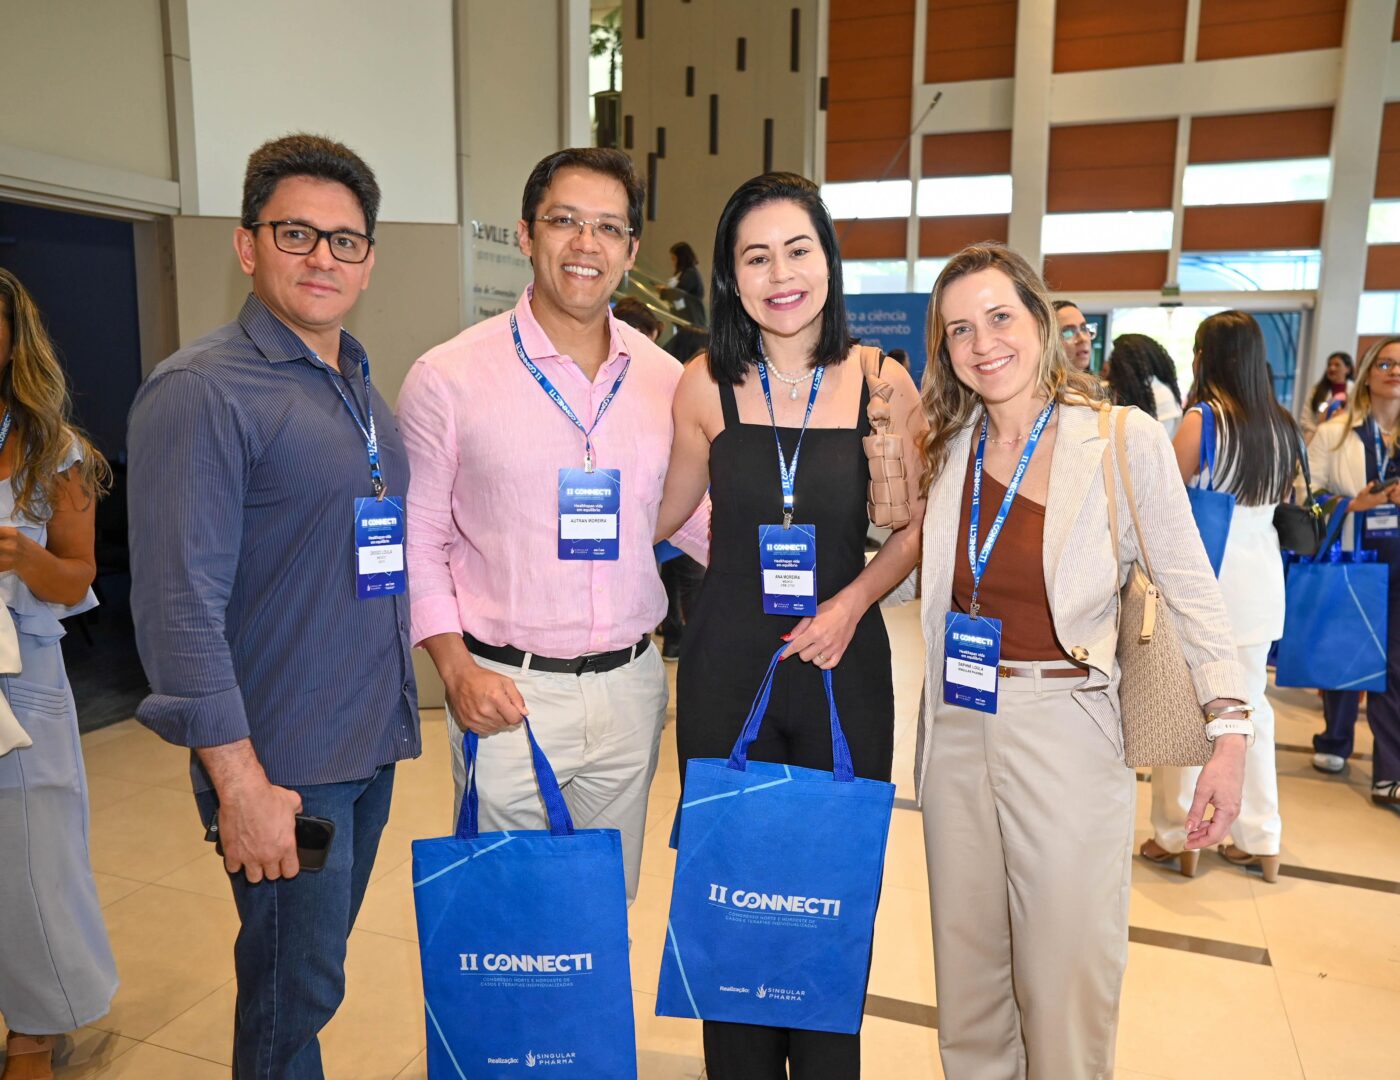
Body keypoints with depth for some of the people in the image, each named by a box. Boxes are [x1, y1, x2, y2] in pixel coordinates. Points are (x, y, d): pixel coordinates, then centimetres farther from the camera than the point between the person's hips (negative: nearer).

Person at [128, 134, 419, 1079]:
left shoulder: (361, 388, 11)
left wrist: (393, 715, 14)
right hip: (281, 763, -7)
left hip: (372, 747, 7)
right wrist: (240, 782, -20)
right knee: (293, 995, 9)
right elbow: (179, 603, -19)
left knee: (316, 969, 22)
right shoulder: (202, 391, -14)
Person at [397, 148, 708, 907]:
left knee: (612, 904, 19)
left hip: (630, 684, 3)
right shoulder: (449, 377, -6)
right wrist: (455, 667, -12)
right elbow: (415, 539, -2)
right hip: (508, 693, -3)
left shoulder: (666, 381, 4)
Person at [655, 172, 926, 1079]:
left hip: (844, 664, 0)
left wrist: (852, 602, -11)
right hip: (728, 664, 1)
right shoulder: (707, 385, -2)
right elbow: (666, 514, 8)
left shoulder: (882, 383, -3)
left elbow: (916, 527, 4)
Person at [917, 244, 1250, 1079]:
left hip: (1065, 733, -4)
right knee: (967, 977, 19)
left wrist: (1229, 735, -10)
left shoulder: (1127, 440, -8)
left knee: (1067, 990, 8)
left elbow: (1191, 592, -6)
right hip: (957, 730, 4)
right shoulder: (949, 446, 5)